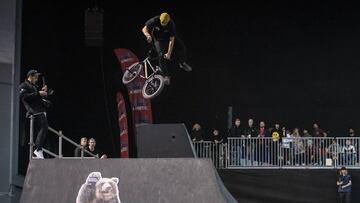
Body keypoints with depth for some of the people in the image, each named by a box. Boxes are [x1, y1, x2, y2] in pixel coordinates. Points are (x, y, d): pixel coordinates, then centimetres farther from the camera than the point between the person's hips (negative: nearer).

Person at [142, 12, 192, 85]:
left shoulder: (171, 25, -30)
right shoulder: (155, 20, -29)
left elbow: (171, 40, -29)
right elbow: (144, 29, -23)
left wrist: (169, 53, -31)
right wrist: (148, 35, -46)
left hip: (168, 37, 1)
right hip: (158, 39, -1)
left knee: (181, 47, -11)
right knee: (161, 55, -18)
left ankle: (182, 63, 18)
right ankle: (166, 76, -6)